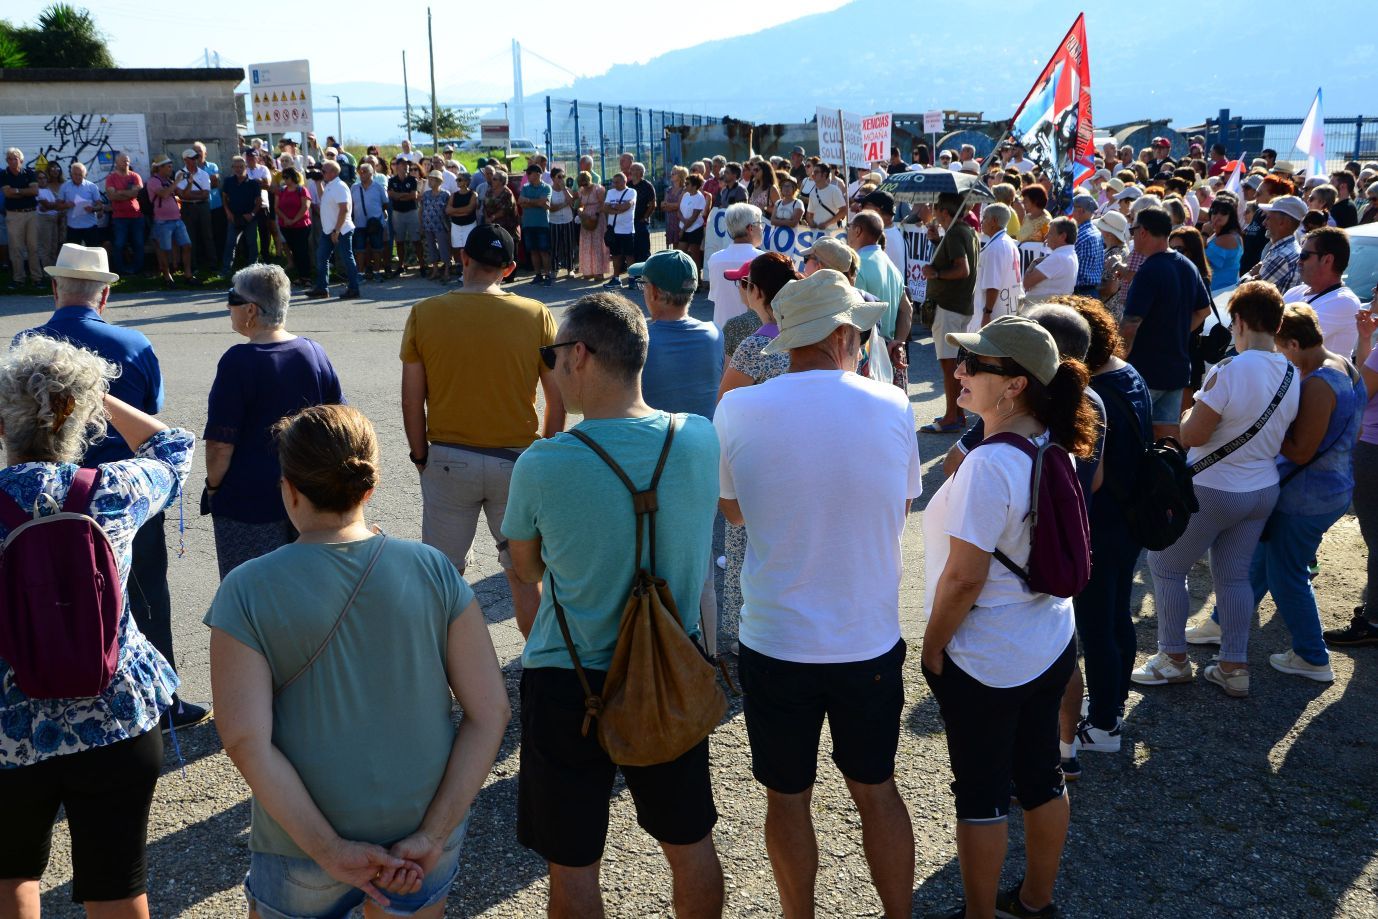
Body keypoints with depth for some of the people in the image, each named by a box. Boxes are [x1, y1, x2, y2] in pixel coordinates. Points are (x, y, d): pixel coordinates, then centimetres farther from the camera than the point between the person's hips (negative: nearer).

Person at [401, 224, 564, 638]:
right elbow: (557, 397, -3)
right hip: (517, 460, 0)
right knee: (523, 572, 14)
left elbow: (411, 399, -4)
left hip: (447, 460, 0)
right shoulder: (536, 316, -7)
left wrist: (421, 456, 8)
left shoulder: (424, 314, -7)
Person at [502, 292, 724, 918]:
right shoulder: (700, 440, -11)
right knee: (690, 845, 21)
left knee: (571, 866, 13)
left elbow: (527, 569, -2)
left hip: (566, 687, -3)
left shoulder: (541, 466, -19)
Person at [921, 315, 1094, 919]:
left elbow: (964, 578, -24)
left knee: (981, 795, 9)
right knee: (1042, 778, 21)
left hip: (986, 662, -8)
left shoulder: (989, 466, -27)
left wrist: (931, 648, -11)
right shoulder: (1053, 446, -2)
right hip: (1051, 644, 8)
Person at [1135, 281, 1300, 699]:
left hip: (1212, 491, -7)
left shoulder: (1230, 370, -26)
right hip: (1263, 489, 7)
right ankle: (1234, 667, 22)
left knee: (1165, 565, 11)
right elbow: (1280, 436, 10)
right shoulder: (1291, 375, -2)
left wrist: (1190, 413, -3)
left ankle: (1174, 658, 19)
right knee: (1234, 575, 17)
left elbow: (1191, 437, -22)